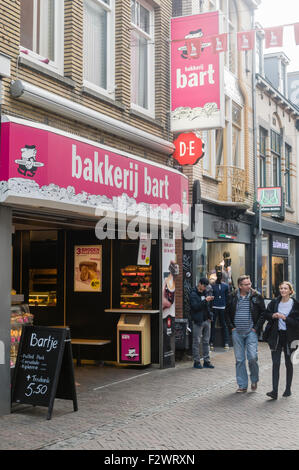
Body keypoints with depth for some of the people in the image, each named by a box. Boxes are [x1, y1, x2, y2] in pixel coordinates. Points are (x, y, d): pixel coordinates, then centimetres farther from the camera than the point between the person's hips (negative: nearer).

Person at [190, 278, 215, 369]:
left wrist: (210, 315, 8)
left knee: (206, 341, 10)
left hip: (206, 320, 7)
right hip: (198, 321, -7)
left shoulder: (205, 293, 13)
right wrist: (205, 300, -24)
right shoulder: (193, 294, -7)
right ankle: (196, 362, 6)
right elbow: (195, 306, -19)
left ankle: (206, 361, 16)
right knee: (196, 342, 0)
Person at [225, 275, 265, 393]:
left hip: (251, 332, -2)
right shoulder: (232, 297, 4)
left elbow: (263, 313, 4)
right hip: (237, 333, 2)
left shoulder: (256, 297, 0)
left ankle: (254, 380, 16)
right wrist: (231, 327, 3)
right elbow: (227, 313, 13)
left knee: (252, 357, -9)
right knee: (239, 360, 5)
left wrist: (256, 327, -3)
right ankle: (242, 385, 14)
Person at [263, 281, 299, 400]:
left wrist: (285, 318, -20)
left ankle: (288, 389, 25)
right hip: (276, 336, 2)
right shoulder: (274, 303, 4)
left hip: (289, 337, -1)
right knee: (275, 363, -6)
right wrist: (273, 316, -8)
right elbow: (266, 314, 12)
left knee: (288, 363, 10)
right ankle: (274, 391, -9)